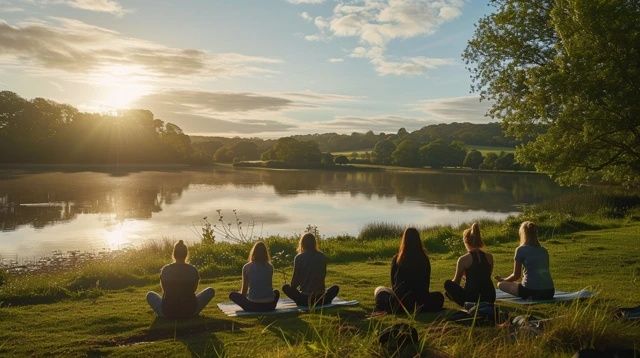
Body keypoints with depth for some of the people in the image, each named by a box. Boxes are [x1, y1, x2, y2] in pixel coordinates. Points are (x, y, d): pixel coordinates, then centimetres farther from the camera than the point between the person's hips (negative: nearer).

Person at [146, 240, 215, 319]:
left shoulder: (165, 270, -5)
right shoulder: (193, 270, -6)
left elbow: (164, 289, 11)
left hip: (168, 313, 2)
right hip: (190, 312, -2)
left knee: (150, 295, 28)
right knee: (211, 291, 18)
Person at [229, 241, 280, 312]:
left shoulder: (246, 267, 0)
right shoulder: (270, 267, 5)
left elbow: (244, 290, 8)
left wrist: (241, 295, 33)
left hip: (253, 305, -2)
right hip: (269, 305, 3)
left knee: (232, 295, 21)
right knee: (276, 292, 36)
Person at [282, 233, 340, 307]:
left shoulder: (299, 258, -6)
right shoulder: (322, 257, 1)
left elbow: (296, 277, 0)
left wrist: (292, 287, 21)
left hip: (304, 299, -2)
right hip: (320, 299, 2)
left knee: (285, 287, 23)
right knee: (335, 288, 31)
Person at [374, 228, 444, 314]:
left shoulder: (396, 259, -4)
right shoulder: (424, 259, -1)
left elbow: (393, 282, 8)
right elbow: (426, 283, 10)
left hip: (401, 300, 0)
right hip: (420, 300, 0)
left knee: (379, 290, 28)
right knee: (439, 297, 30)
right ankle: (422, 307, 6)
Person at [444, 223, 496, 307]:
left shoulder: (463, 259, -9)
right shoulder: (489, 257, 3)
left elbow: (456, 282, 5)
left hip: (472, 299, -6)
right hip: (489, 299, 6)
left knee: (448, 284, 14)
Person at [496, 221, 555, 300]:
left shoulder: (521, 250, -2)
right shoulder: (544, 250, 14)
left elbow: (516, 276, 2)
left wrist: (503, 279, 21)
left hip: (532, 291, -7)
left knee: (501, 284, 8)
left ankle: (529, 297, -3)